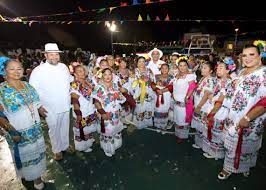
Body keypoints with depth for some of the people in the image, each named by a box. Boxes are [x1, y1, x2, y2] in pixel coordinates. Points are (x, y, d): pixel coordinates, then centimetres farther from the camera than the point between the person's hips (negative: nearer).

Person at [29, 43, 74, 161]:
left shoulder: (63, 67, 1)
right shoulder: (38, 71, -14)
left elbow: (70, 80, 17)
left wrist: (70, 93, 11)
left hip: (65, 106, 4)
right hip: (51, 108, -4)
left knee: (65, 127, 19)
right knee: (54, 129, 13)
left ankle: (65, 145, 42)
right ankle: (57, 150, 36)